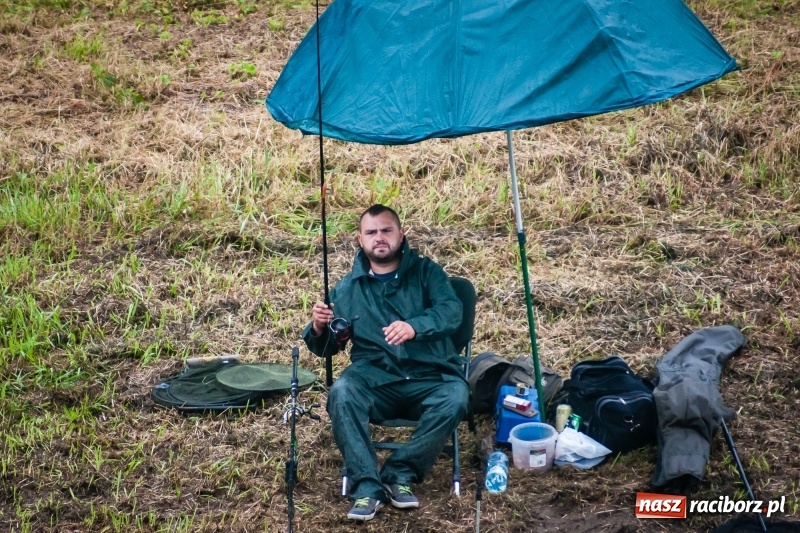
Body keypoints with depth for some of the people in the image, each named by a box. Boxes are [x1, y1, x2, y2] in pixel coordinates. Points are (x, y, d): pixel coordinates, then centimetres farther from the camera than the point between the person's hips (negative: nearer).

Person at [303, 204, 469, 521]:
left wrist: (415, 326, -31)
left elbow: (451, 310, -11)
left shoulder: (426, 272, 8)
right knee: (341, 394, -31)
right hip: (376, 380, 1)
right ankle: (367, 486, -27)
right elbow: (325, 348, 15)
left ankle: (399, 473, -17)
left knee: (456, 396, -32)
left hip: (429, 379, 0)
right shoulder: (348, 287, 13)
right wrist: (319, 329, -10)